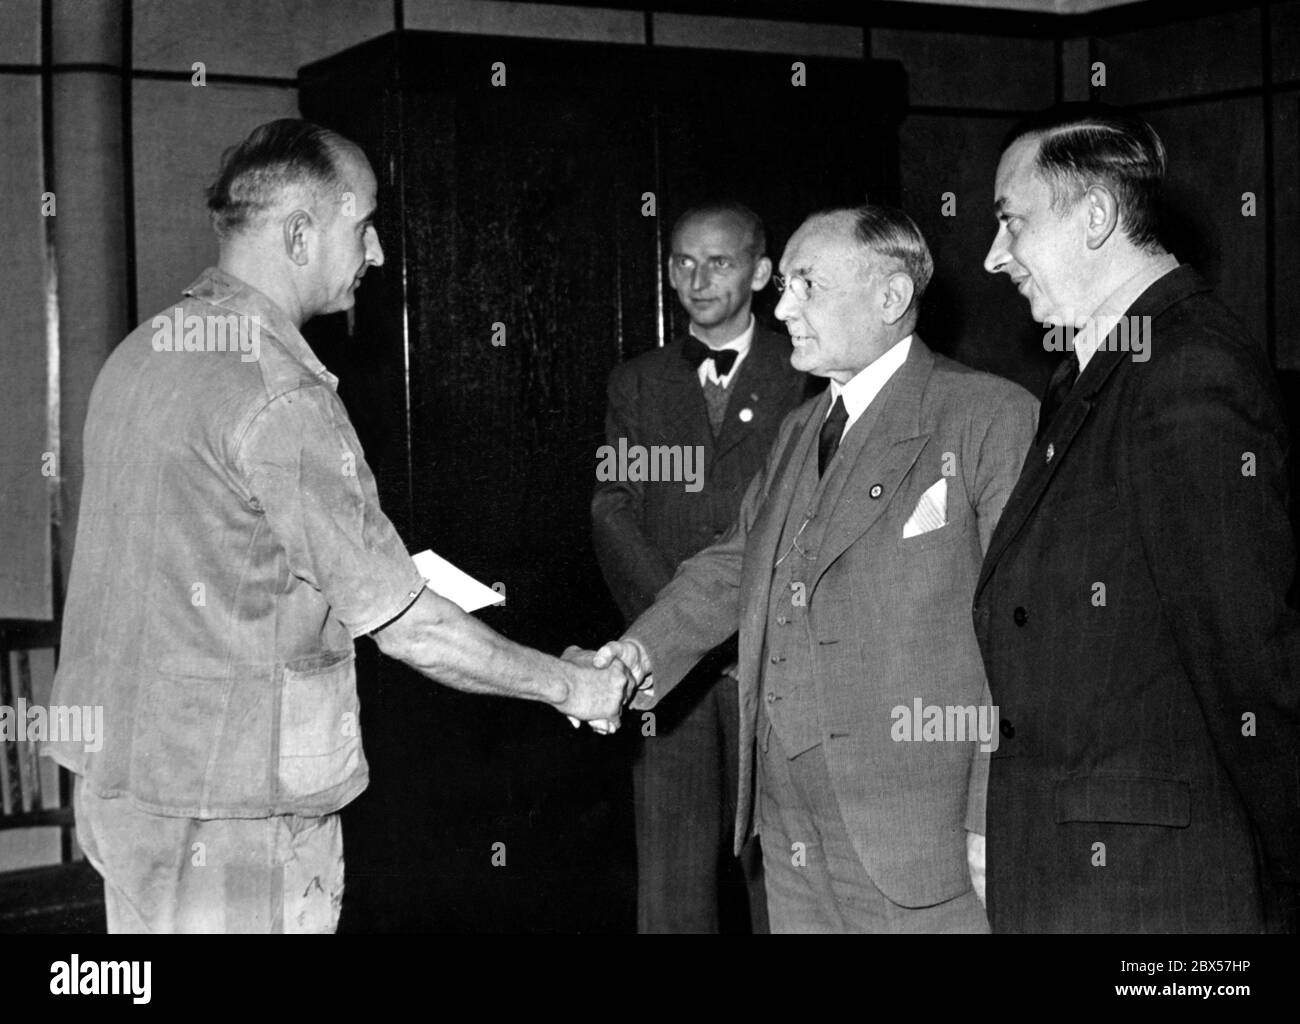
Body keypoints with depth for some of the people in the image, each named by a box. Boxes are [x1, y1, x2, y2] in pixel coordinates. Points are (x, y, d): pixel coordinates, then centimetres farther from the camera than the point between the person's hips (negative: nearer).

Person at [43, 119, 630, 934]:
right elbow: (407, 629, -18)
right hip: (232, 806, -8)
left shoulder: (141, 353, 6)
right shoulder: (281, 397, -20)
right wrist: (572, 687, -6)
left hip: (119, 772, 9)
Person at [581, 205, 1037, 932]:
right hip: (790, 831, 7)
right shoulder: (800, 431, 17)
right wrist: (641, 651, 2)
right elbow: (736, 567, 19)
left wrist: (996, 821, -16)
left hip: (917, 834, -7)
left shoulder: (990, 417, -8)